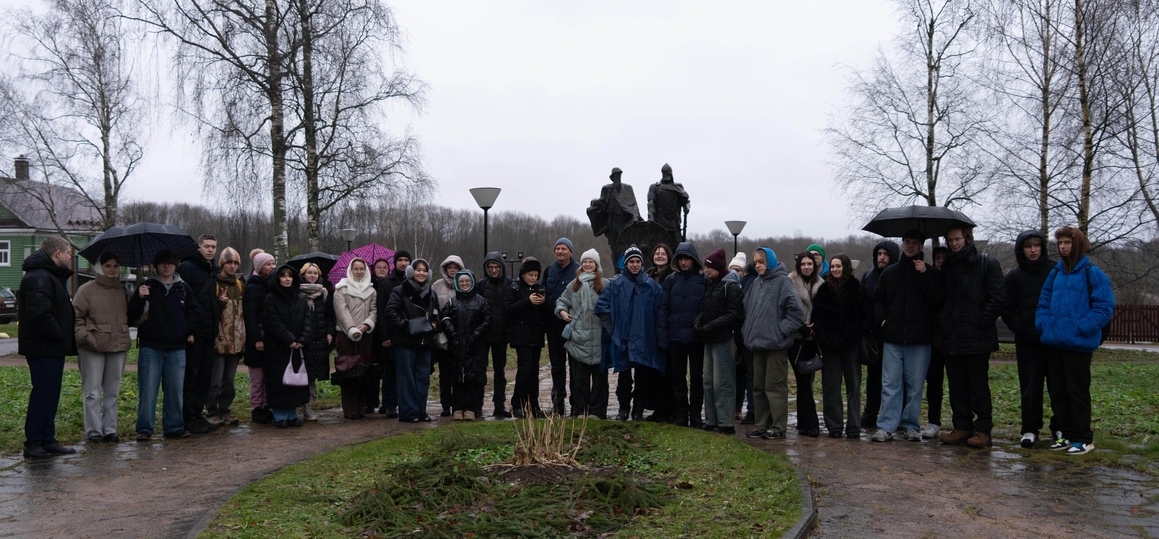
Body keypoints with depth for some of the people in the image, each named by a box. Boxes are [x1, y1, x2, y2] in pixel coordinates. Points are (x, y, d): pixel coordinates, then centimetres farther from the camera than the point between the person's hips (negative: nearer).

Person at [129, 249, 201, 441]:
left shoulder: (183, 288, 9)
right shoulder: (147, 287, 2)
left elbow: (194, 311, 16)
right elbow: (132, 315, -1)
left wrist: (189, 330, 3)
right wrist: (140, 298, -17)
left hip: (176, 348, 2)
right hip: (150, 346, -2)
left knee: (175, 390, 6)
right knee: (148, 389, -2)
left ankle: (174, 426, 15)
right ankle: (144, 428, 3)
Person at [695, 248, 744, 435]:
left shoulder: (731, 286, -11)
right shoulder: (711, 284, 15)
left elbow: (733, 314, -17)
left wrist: (709, 327, -21)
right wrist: (698, 322, 0)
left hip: (724, 339, -9)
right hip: (710, 339, 9)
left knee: (722, 383, -6)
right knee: (708, 381, 11)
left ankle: (725, 424, -1)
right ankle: (711, 421, 19)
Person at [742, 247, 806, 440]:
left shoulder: (782, 281, -9)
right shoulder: (756, 282, 12)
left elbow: (796, 311, -14)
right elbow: (747, 307, 20)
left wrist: (781, 330, -14)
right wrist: (747, 329, 10)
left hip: (775, 344, -7)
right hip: (758, 343, 7)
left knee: (775, 387, -2)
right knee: (759, 387, 12)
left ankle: (778, 427, 6)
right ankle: (761, 425, 21)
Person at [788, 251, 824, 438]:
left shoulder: (820, 284, 9)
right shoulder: (791, 281, -3)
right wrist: (802, 328, -11)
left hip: (811, 337, 4)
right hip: (796, 338, -4)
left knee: (806, 380, 10)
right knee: (804, 380, -5)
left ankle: (804, 423, 18)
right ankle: (810, 425, -2)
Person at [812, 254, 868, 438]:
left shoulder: (857, 288, 1)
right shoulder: (824, 289, 6)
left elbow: (865, 313, 1)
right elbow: (817, 314, 5)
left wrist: (859, 333, -9)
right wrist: (819, 334, -6)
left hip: (851, 342, -1)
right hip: (830, 343, 1)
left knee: (854, 385, 4)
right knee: (831, 385, 3)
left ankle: (854, 425, 9)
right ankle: (834, 425, 9)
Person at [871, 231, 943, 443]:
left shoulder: (930, 273, 5)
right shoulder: (890, 272, 12)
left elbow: (937, 300, -7)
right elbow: (877, 298, 16)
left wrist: (925, 274, -12)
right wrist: (881, 319, 0)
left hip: (919, 340, -1)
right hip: (892, 338, 1)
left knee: (915, 385, 4)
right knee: (890, 384, 0)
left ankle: (910, 426, 14)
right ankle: (886, 426, 2)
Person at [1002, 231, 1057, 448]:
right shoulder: (1014, 276, 5)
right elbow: (1008, 310, 3)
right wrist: (1021, 330, -9)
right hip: (1027, 341, 0)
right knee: (1030, 385, 2)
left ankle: (1059, 427, 17)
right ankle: (1030, 430, 7)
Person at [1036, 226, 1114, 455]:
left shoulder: (1092, 274, -6)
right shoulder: (1055, 273, 13)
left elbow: (1104, 308, -11)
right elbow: (1043, 303, 19)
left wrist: (1079, 328, -17)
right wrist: (1043, 324, 2)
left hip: (1078, 344, -6)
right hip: (1053, 342, 6)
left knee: (1077, 391, -1)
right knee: (1057, 391, 11)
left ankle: (1083, 438, 9)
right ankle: (1065, 434, 22)